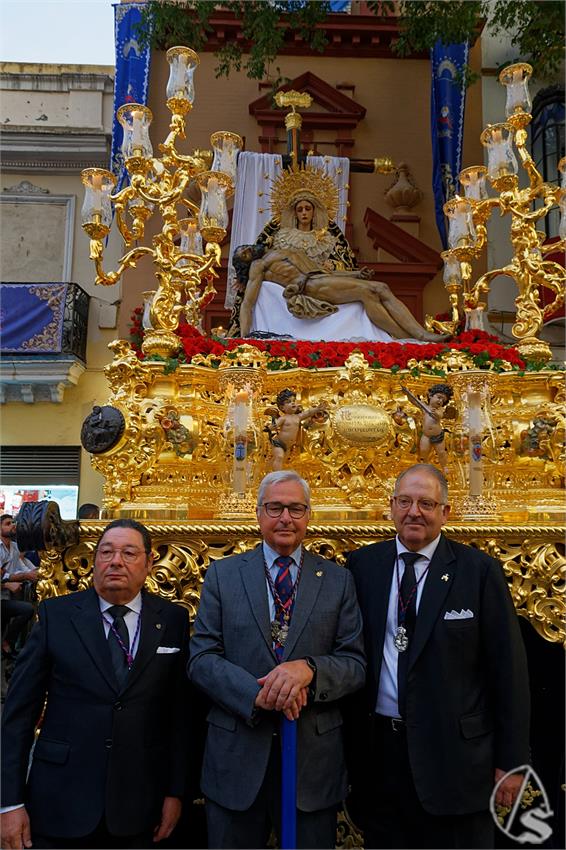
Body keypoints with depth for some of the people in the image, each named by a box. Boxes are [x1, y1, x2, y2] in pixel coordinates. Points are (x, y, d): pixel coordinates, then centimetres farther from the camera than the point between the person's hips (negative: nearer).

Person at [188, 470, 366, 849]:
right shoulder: (222, 574, 1)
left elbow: (355, 665, -1)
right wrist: (257, 693, -20)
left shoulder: (338, 580, 2)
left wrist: (309, 669, -22)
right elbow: (201, 658, -4)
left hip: (314, 756, 1)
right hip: (236, 757, 0)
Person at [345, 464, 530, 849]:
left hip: (454, 754, -2)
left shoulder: (479, 570, -6)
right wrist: (348, 739, 4)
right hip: (376, 748, 3)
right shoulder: (363, 565, 1)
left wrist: (511, 760, -4)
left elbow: (508, 669, -4)